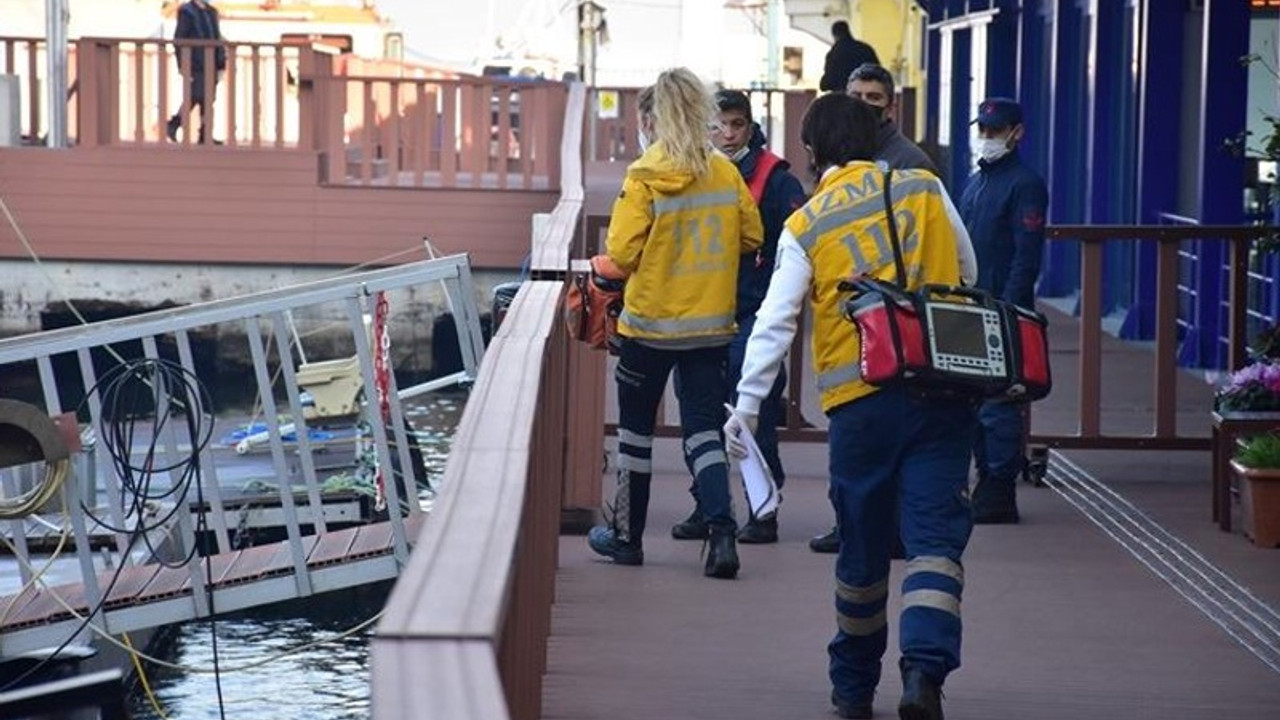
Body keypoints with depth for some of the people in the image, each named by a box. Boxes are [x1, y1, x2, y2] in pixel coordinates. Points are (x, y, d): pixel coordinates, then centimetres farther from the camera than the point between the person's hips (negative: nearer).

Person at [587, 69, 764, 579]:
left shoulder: (645, 178, -14)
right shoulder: (725, 173, -2)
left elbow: (621, 253, -17)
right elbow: (752, 237, 5)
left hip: (649, 323, -3)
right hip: (711, 324, 3)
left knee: (636, 427, 13)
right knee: (704, 429, 6)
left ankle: (627, 535, 23)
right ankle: (722, 532, -12)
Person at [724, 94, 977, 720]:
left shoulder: (805, 227, 2)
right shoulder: (926, 190, 7)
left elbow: (775, 322, -2)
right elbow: (966, 276, 15)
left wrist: (747, 402, 0)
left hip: (861, 400, 0)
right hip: (942, 390, 0)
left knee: (862, 548, 13)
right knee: (935, 534, -3)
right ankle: (925, 670, -23)